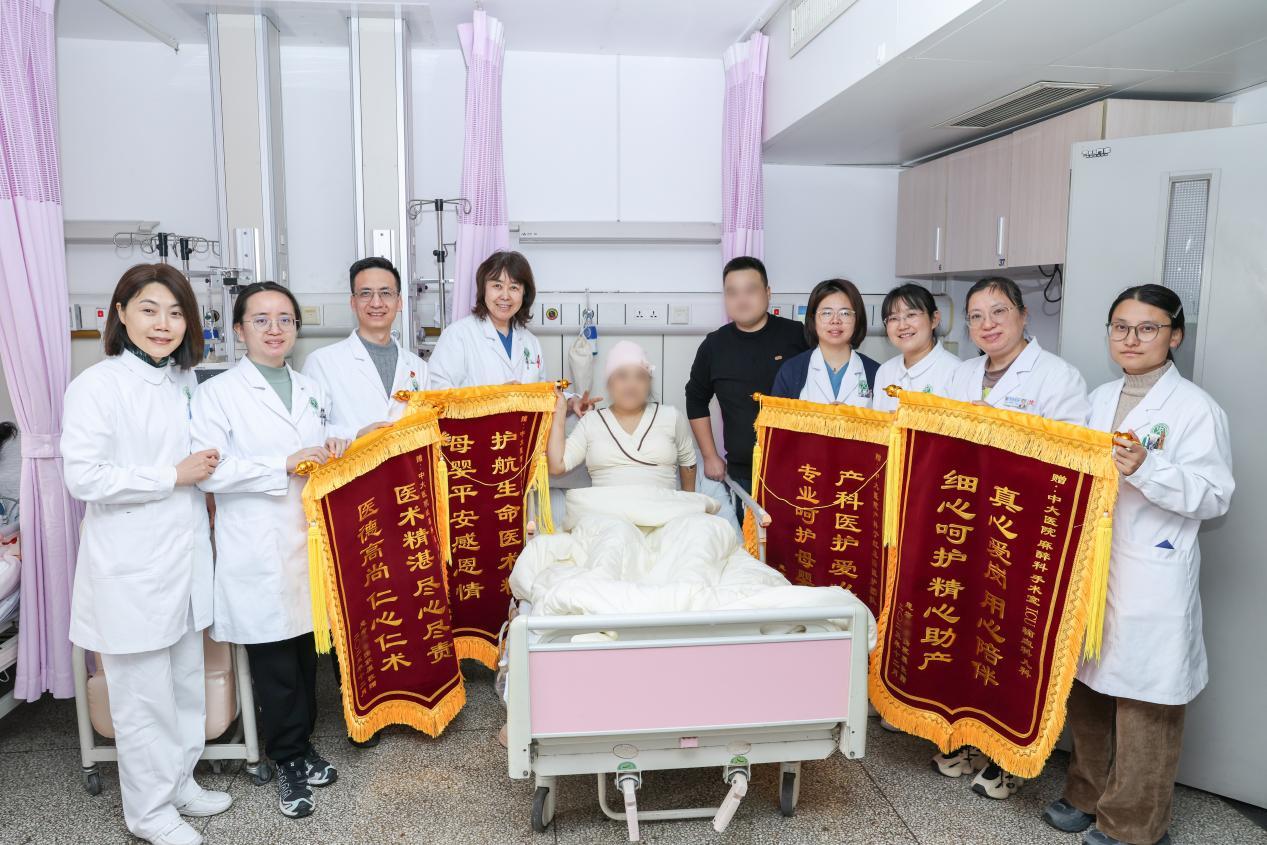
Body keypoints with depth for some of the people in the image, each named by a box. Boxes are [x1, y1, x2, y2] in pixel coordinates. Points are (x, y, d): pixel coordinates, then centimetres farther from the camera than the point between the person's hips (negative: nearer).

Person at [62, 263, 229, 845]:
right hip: (131, 567, -7)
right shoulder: (98, 385, -13)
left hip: (185, 554, 7)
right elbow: (83, 476, -19)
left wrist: (207, 467, 7)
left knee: (186, 682, 18)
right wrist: (174, 476, -17)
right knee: (144, 694, 6)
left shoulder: (185, 381, 9)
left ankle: (180, 782, 37)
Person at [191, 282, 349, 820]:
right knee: (273, 662, 4)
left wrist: (332, 453, 3)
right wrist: (285, 465, -20)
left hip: (310, 542, 5)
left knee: (307, 650, 12)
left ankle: (301, 745, 30)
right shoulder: (218, 393, -4)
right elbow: (209, 471, -14)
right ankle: (289, 760, 21)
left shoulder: (311, 389, 14)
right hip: (258, 553, -5)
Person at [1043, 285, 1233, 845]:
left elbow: (1214, 496, -13)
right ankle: (1089, 793, 34)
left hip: (1152, 582, -6)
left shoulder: (1195, 408, -8)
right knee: (1086, 686, 15)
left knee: (1144, 702, 4)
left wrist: (1146, 469, -25)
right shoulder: (1100, 399, 11)